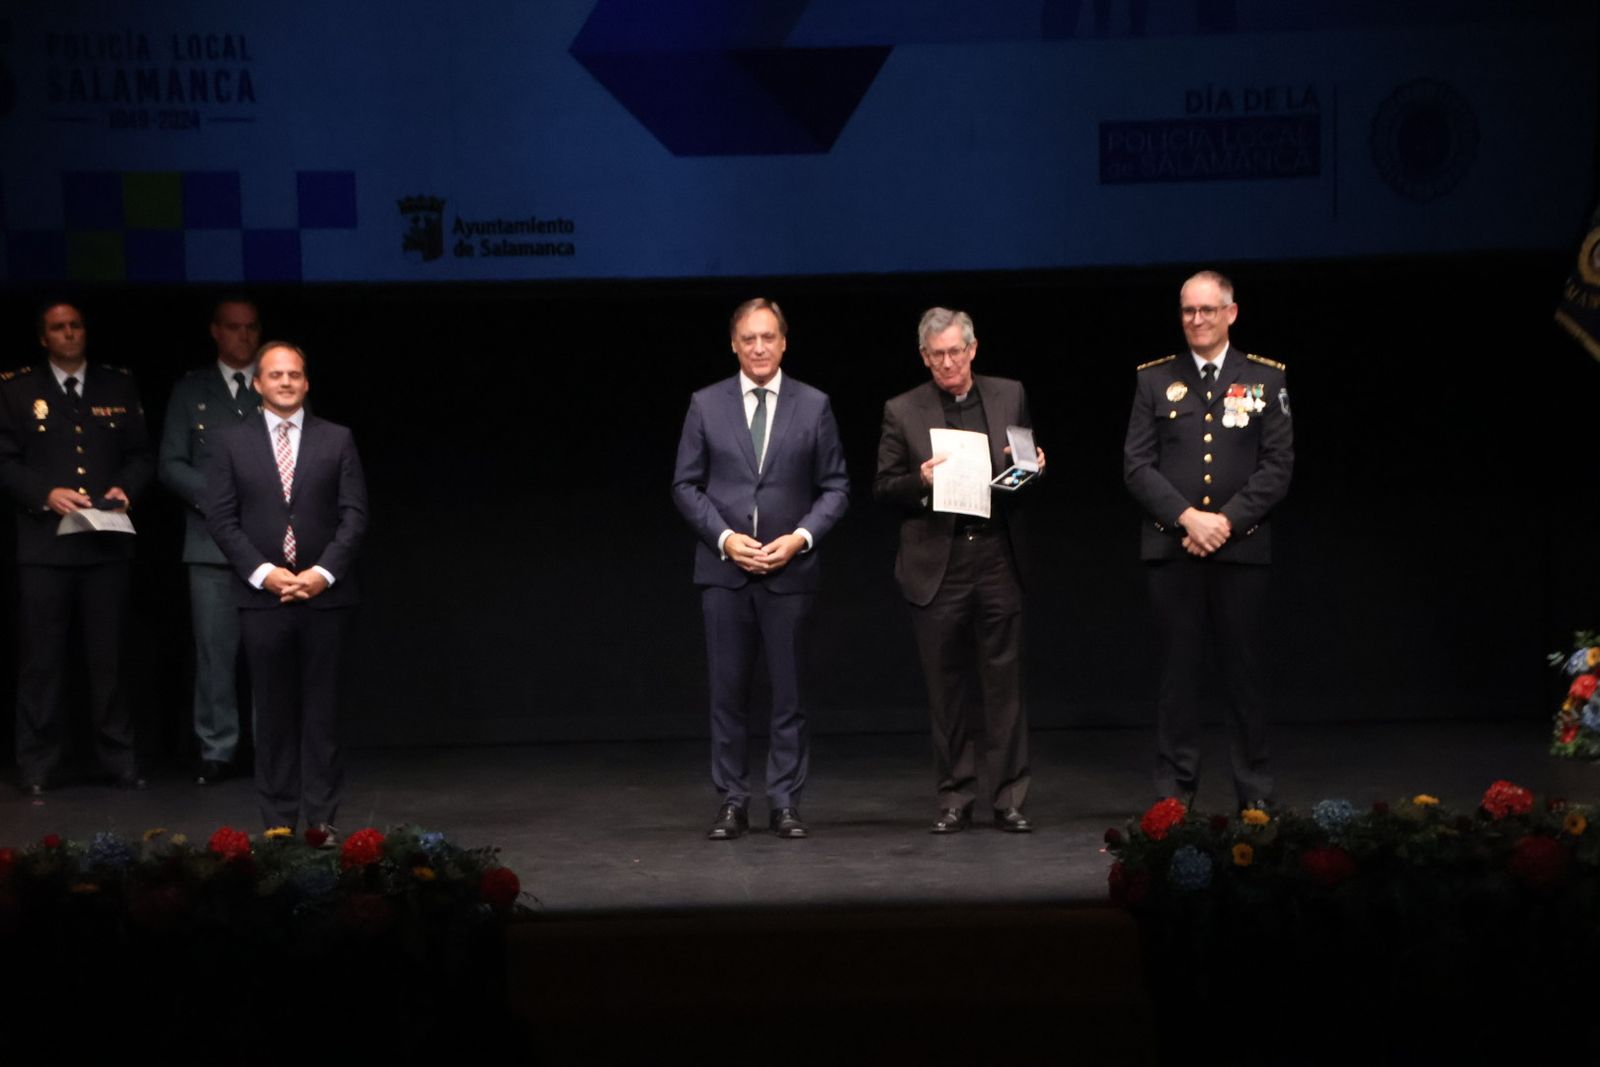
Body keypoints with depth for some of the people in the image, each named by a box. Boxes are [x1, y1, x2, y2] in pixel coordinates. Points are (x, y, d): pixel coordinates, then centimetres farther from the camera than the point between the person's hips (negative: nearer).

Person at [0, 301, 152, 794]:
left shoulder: (120, 387, 11)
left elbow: (141, 456, 11)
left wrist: (126, 489, -9)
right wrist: (46, 494, -15)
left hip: (107, 544, 2)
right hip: (45, 544, -2)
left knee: (108, 657, 7)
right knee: (41, 660, 1)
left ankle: (119, 758, 14)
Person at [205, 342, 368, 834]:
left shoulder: (337, 440, 6)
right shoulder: (233, 443, 5)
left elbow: (354, 514, 1)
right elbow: (221, 518, 1)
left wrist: (324, 572, -11)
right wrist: (263, 572, -10)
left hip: (325, 594, 0)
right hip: (261, 595, 0)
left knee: (322, 710, 3)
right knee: (274, 711, 3)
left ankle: (322, 820, 8)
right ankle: (278, 823, 8)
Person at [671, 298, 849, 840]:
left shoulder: (813, 406, 3)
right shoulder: (706, 405, 4)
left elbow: (835, 488, 5)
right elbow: (686, 485, 4)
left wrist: (801, 537, -10)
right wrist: (725, 537, -9)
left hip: (789, 570, 0)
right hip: (723, 568, 0)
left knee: (788, 691, 2)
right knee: (727, 691, 3)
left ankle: (785, 802, 9)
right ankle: (732, 802, 9)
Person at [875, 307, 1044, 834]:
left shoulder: (1010, 396, 8)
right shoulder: (902, 412, 3)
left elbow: (1027, 469, 15)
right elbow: (883, 487, 4)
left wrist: (1032, 469, -7)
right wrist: (920, 481, -15)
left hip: (996, 558, 1)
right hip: (936, 566, -1)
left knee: (1004, 684, 1)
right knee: (947, 688, 5)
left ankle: (1009, 797, 7)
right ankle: (955, 798, 13)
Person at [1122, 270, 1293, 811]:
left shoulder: (1265, 379, 6)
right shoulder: (1155, 380, 8)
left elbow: (1278, 465, 0)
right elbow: (1137, 465, 2)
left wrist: (1227, 520, -11)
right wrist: (1187, 518, -11)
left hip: (1241, 546, 0)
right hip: (1171, 546, 1)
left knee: (1244, 667, 3)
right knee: (1178, 669, 3)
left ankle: (1254, 794, 10)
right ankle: (1175, 792, 8)